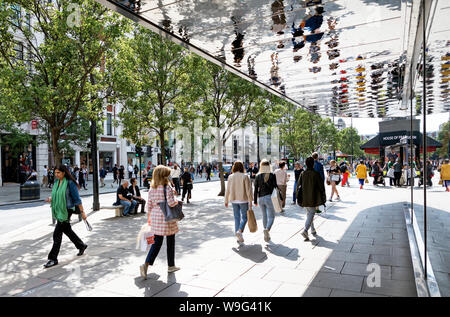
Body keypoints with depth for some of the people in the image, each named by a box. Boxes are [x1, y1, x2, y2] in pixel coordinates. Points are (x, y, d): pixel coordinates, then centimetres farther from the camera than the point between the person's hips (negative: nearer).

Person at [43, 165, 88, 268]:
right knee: (67, 230, 19)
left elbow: (77, 198, -13)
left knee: (57, 233, -8)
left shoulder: (70, 183, -15)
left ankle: (53, 259, 2)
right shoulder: (56, 182, 8)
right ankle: (81, 245, 38)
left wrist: (82, 212, -12)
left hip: (66, 211, -8)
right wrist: (51, 199, -2)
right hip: (58, 211, 8)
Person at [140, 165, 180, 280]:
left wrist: (149, 218, 17)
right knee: (170, 241, 12)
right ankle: (171, 266, 25)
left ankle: (146, 264, -5)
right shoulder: (167, 188, -14)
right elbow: (171, 203, -22)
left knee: (157, 242, 11)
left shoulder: (152, 189, 3)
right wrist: (177, 201, -1)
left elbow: (149, 205, 7)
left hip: (155, 216, 5)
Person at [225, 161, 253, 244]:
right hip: (243, 200, -3)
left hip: (234, 200, 3)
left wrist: (226, 201, 13)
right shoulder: (245, 176, -10)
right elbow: (248, 190, -11)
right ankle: (239, 231, -13)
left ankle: (239, 238, 14)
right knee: (244, 217, 10)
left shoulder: (230, 177, -1)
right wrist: (250, 201, -5)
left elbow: (228, 190, 3)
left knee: (237, 217, 12)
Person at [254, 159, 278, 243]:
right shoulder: (272, 175, -6)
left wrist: (255, 201, 8)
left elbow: (256, 190, 2)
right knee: (271, 216, 2)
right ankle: (267, 230, -23)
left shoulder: (258, 176, 0)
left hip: (261, 198, 3)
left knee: (264, 216, 18)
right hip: (269, 197, -3)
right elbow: (276, 187, -6)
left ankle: (267, 234, 26)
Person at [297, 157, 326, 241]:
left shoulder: (302, 174, 0)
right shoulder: (316, 174, -11)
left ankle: (313, 231, 30)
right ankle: (305, 230, -20)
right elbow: (321, 186, -8)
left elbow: (298, 186, 4)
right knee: (311, 214, -3)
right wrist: (323, 198, 4)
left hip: (304, 199, 5)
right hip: (313, 199, -5)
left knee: (309, 214, 19)